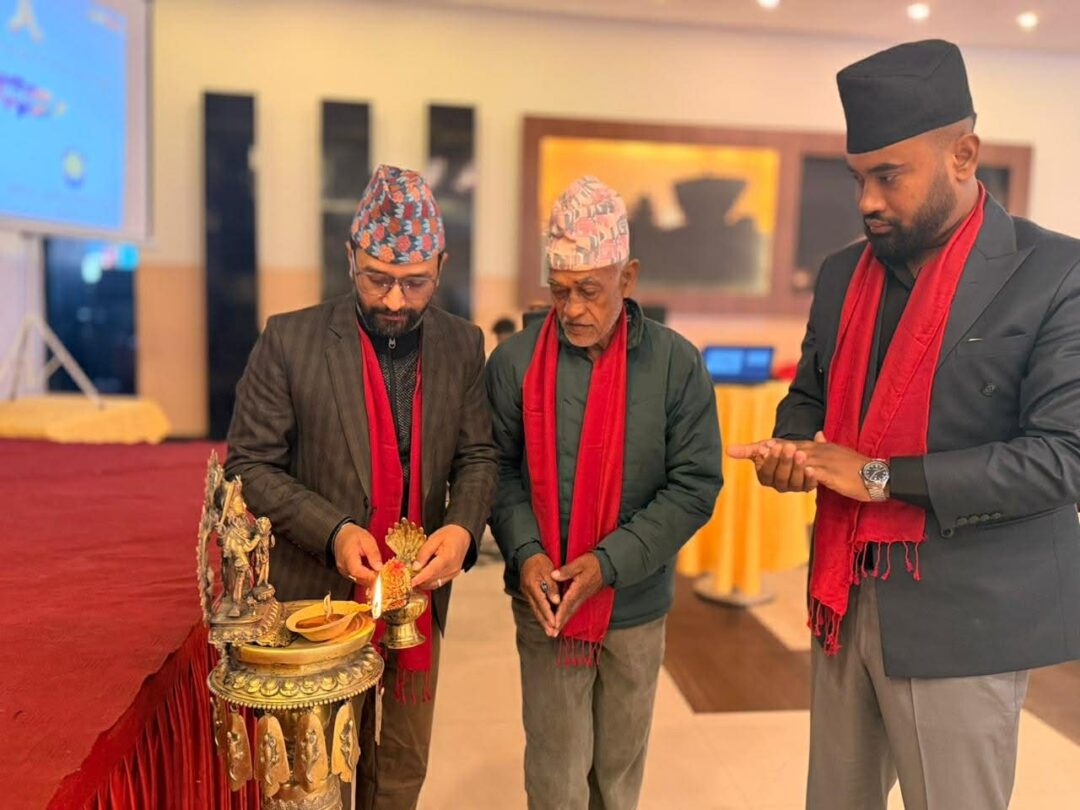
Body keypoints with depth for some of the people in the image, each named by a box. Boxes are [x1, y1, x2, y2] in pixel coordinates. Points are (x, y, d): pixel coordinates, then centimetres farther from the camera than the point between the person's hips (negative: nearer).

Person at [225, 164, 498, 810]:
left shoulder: (463, 345, -2)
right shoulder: (291, 340, -11)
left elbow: (477, 456, 3)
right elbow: (250, 464, -8)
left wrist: (463, 525, -17)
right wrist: (333, 531, -21)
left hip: (419, 591, 3)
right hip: (323, 590, -2)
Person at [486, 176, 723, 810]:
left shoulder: (678, 364, -7)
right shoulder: (514, 362, -5)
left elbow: (696, 484, -7)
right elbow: (500, 470, 0)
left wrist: (609, 562, -15)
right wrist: (526, 552, -16)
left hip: (637, 606, 1)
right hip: (544, 604, 0)